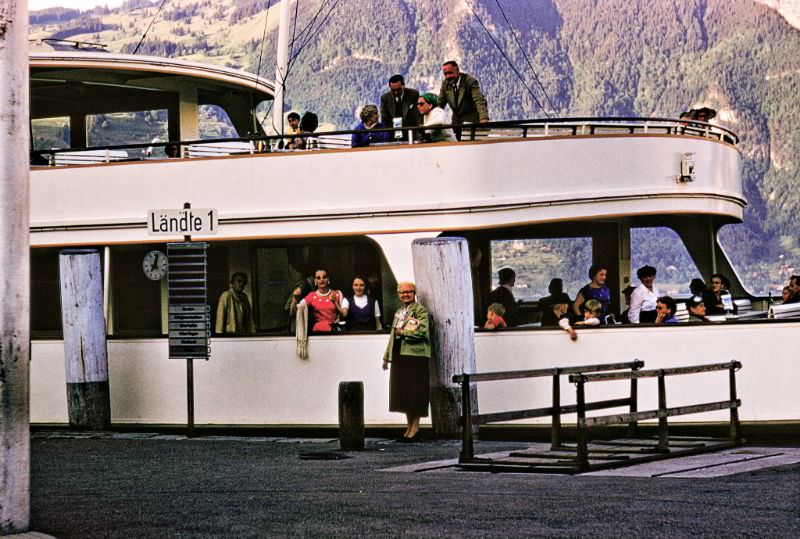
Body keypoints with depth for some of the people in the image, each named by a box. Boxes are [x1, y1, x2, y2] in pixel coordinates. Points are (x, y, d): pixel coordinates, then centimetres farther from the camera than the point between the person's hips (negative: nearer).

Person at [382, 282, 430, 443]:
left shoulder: (421, 311, -4)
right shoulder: (398, 313, 22)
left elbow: (423, 331, -17)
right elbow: (393, 335, 26)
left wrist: (404, 331, -11)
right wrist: (387, 357, 23)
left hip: (415, 356, -8)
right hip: (399, 357, 8)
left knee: (414, 393, -7)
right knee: (403, 393, 8)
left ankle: (414, 428, -3)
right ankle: (410, 427, 13)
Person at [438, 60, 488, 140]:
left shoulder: (471, 81, -17)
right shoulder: (445, 84, 0)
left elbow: (480, 101, -27)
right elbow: (440, 103, 8)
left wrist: (484, 118, -42)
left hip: (472, 121, -5)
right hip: (456, 122, 5)